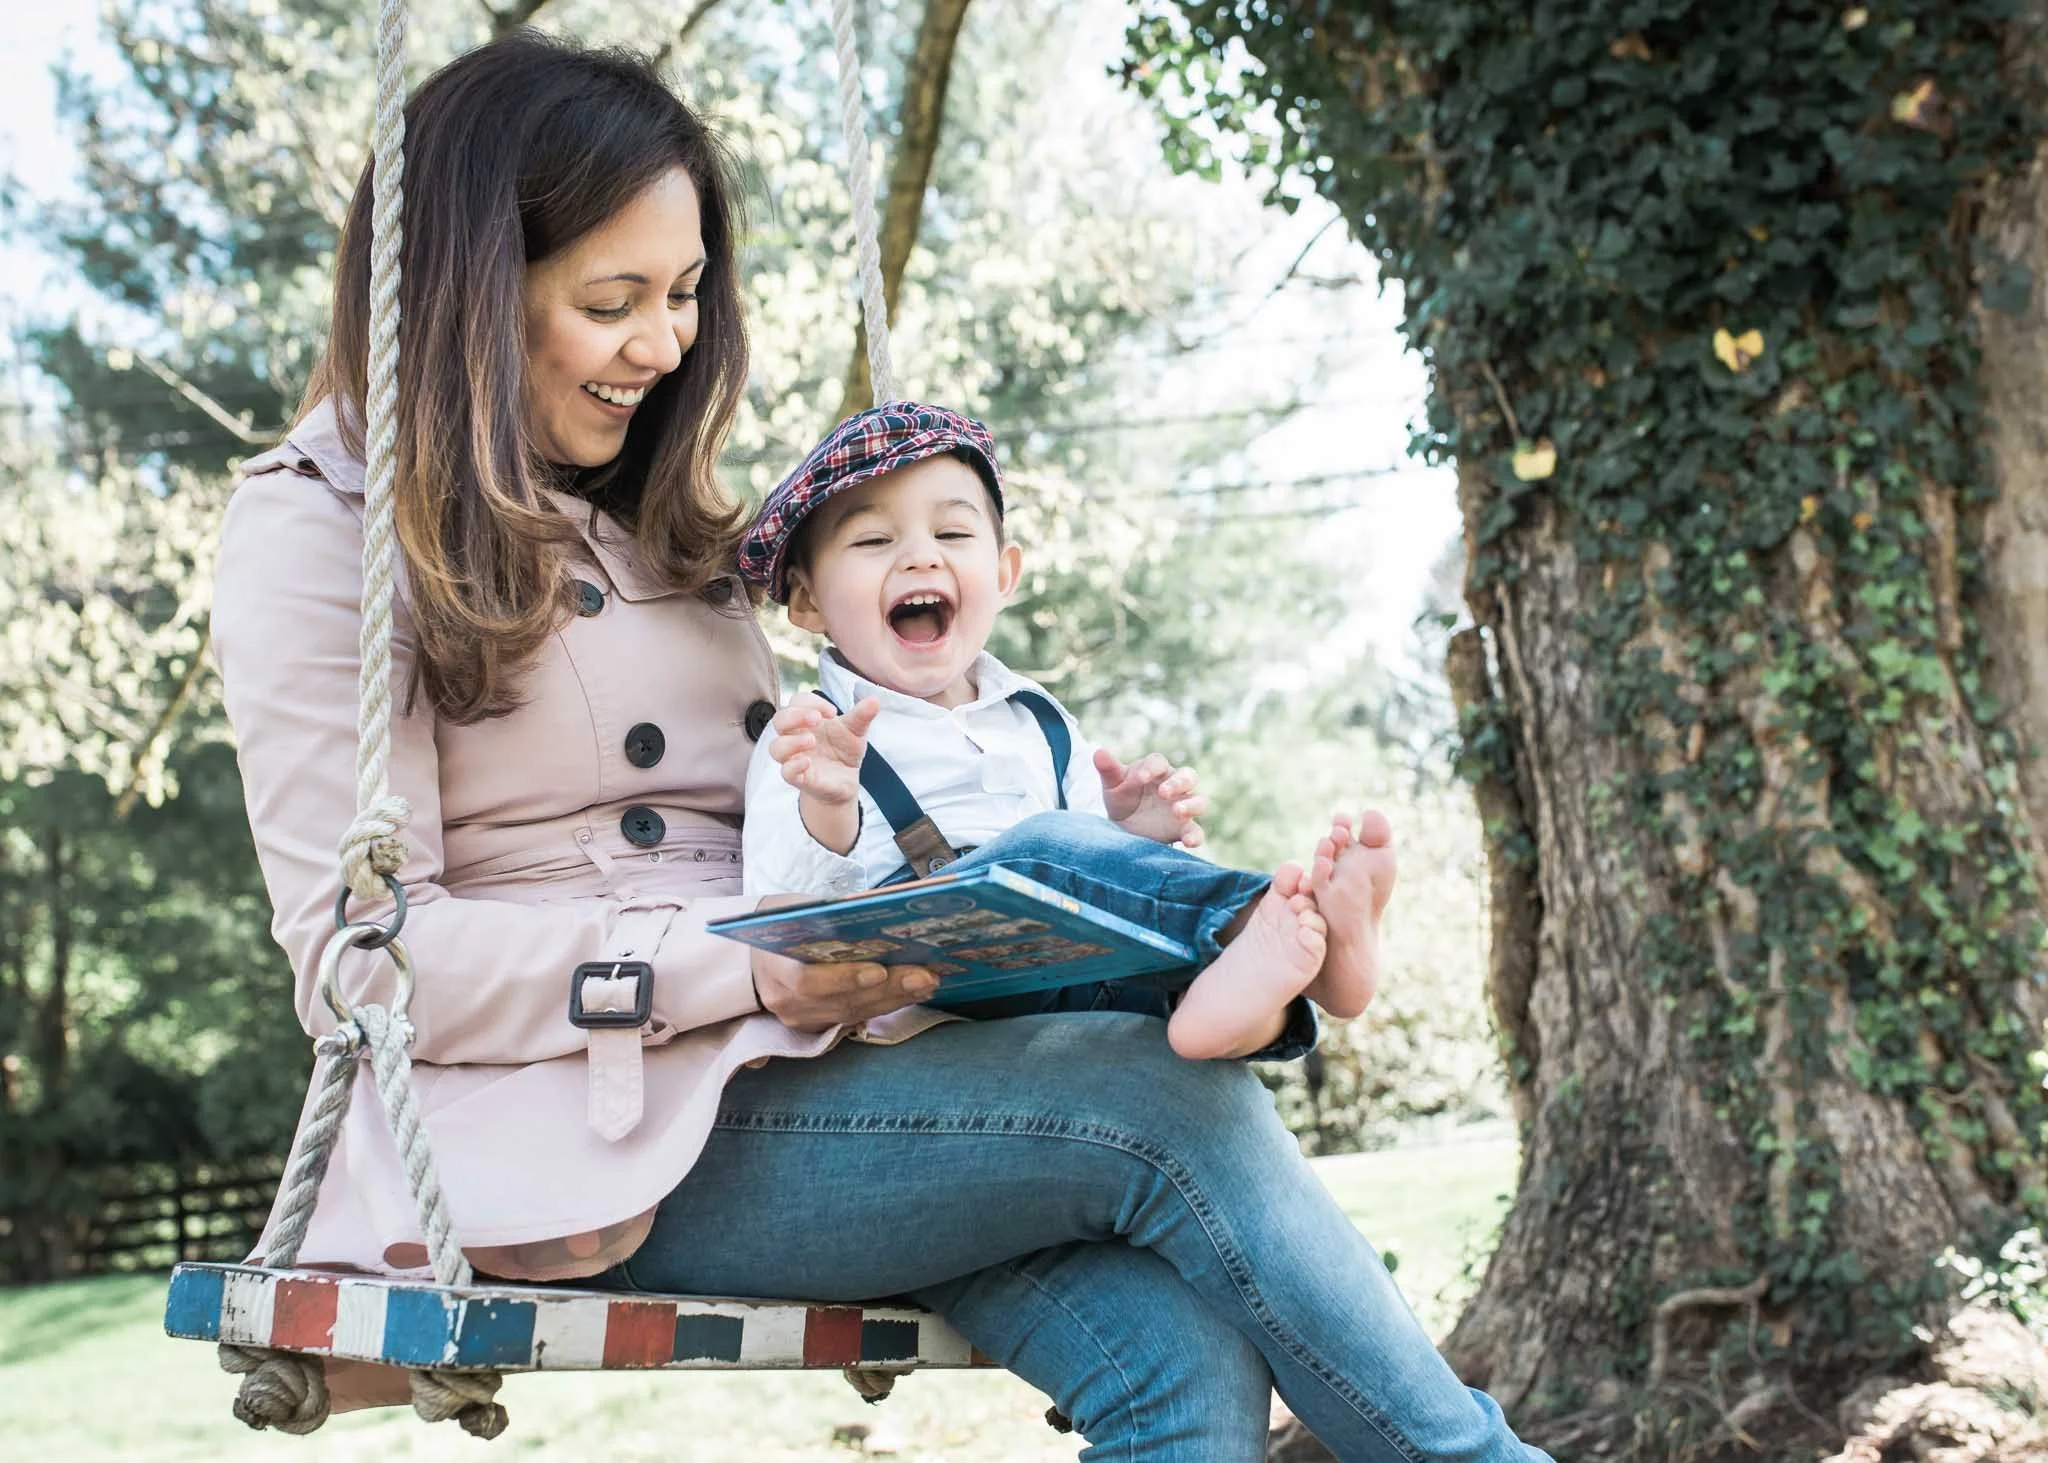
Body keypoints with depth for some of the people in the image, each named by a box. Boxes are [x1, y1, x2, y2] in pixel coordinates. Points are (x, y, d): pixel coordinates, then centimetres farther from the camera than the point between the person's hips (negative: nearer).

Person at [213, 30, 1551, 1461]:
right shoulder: (320, 534, 0)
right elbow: (362, 954, -10)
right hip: (584, 1127, -6)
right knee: (1166, 1093, -21)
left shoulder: (657, 522, 23)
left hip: (765, 1075, 7)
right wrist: (749, 970, -20)